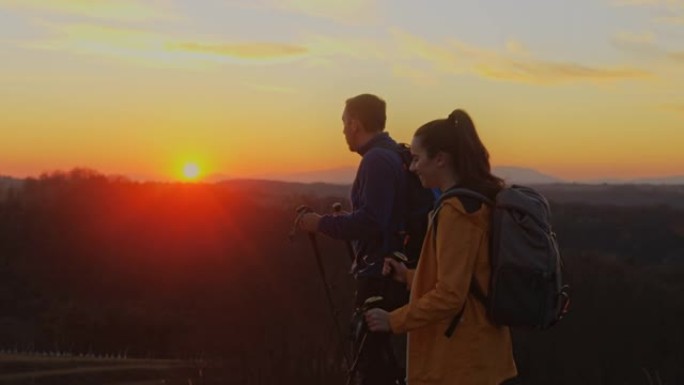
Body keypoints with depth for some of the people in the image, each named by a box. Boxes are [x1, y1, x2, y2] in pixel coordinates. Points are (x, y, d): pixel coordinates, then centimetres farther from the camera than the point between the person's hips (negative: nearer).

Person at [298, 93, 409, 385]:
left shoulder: (377, 160, -15)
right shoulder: (393, 155, 14)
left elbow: (370, 222, -25)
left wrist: (322, 224, -14)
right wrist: (343, 217, 21)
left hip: (381, 276, -10)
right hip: (393, 273, 10)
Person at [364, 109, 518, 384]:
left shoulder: (456, 210, -18)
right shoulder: (480, 202, 11)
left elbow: (449, 295, -22)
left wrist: (394, 321, -13)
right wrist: (410, 277, 14)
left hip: (457, 359, -10)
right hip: (478, 350, 10)